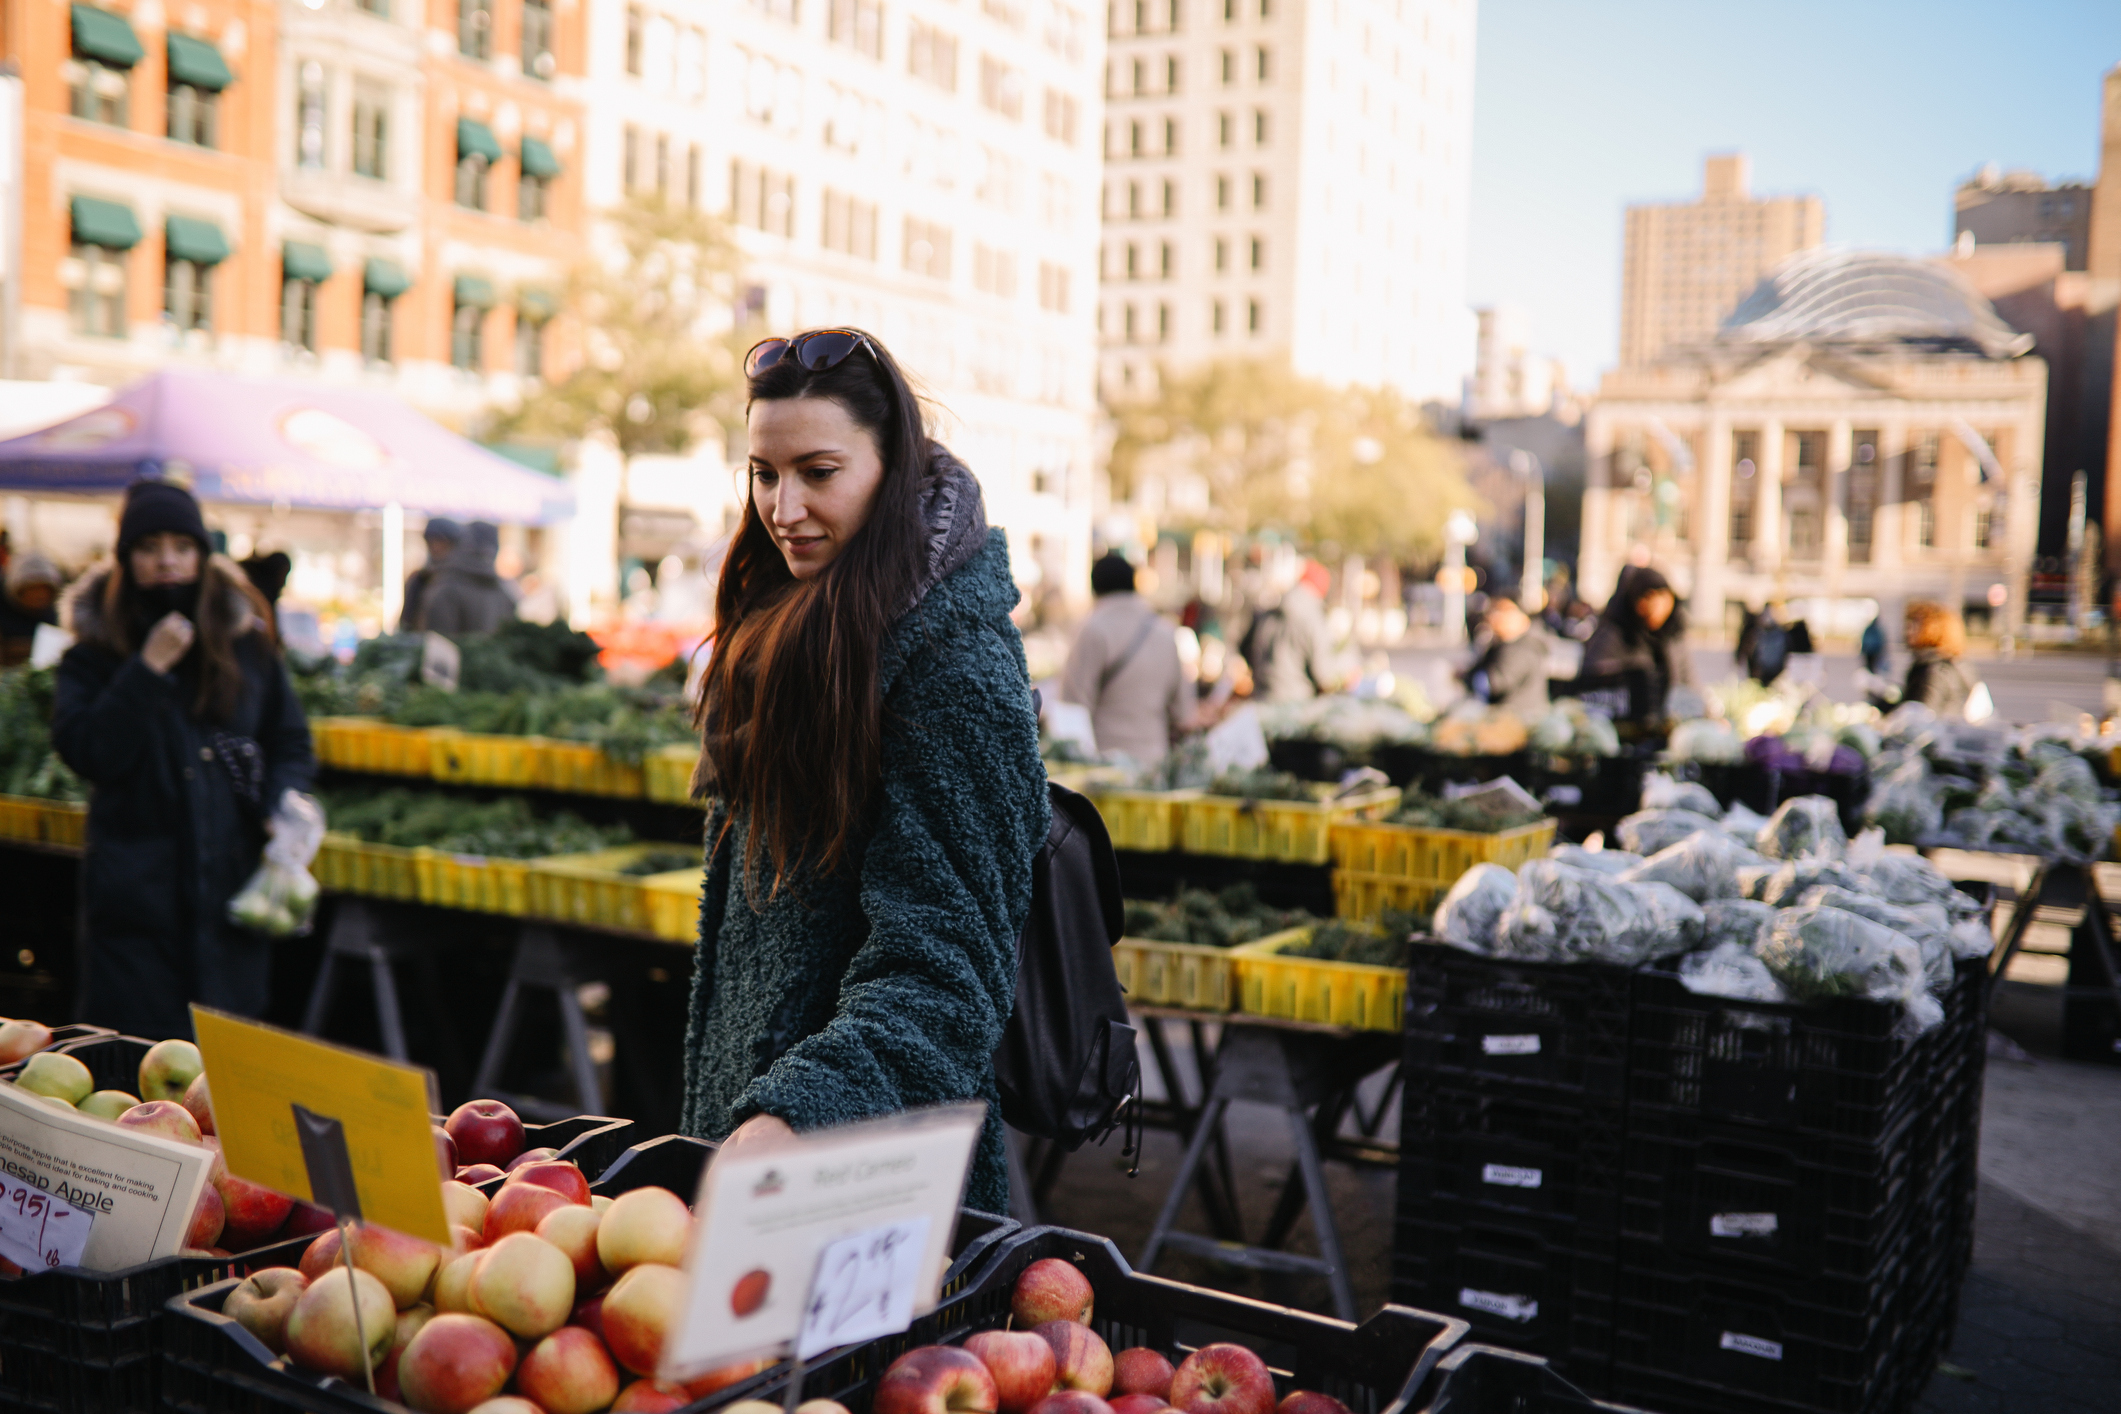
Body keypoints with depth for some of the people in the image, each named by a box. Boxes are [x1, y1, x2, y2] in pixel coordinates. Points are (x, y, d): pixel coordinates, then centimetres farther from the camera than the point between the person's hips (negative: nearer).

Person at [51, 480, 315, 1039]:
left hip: (233, 886, 2)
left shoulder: (246, 641, 7)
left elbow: (290, 743, 12)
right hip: (136, 895, -2)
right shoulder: (95, 652, 2)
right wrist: (149, 669, -16)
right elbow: (86, 754, -11)